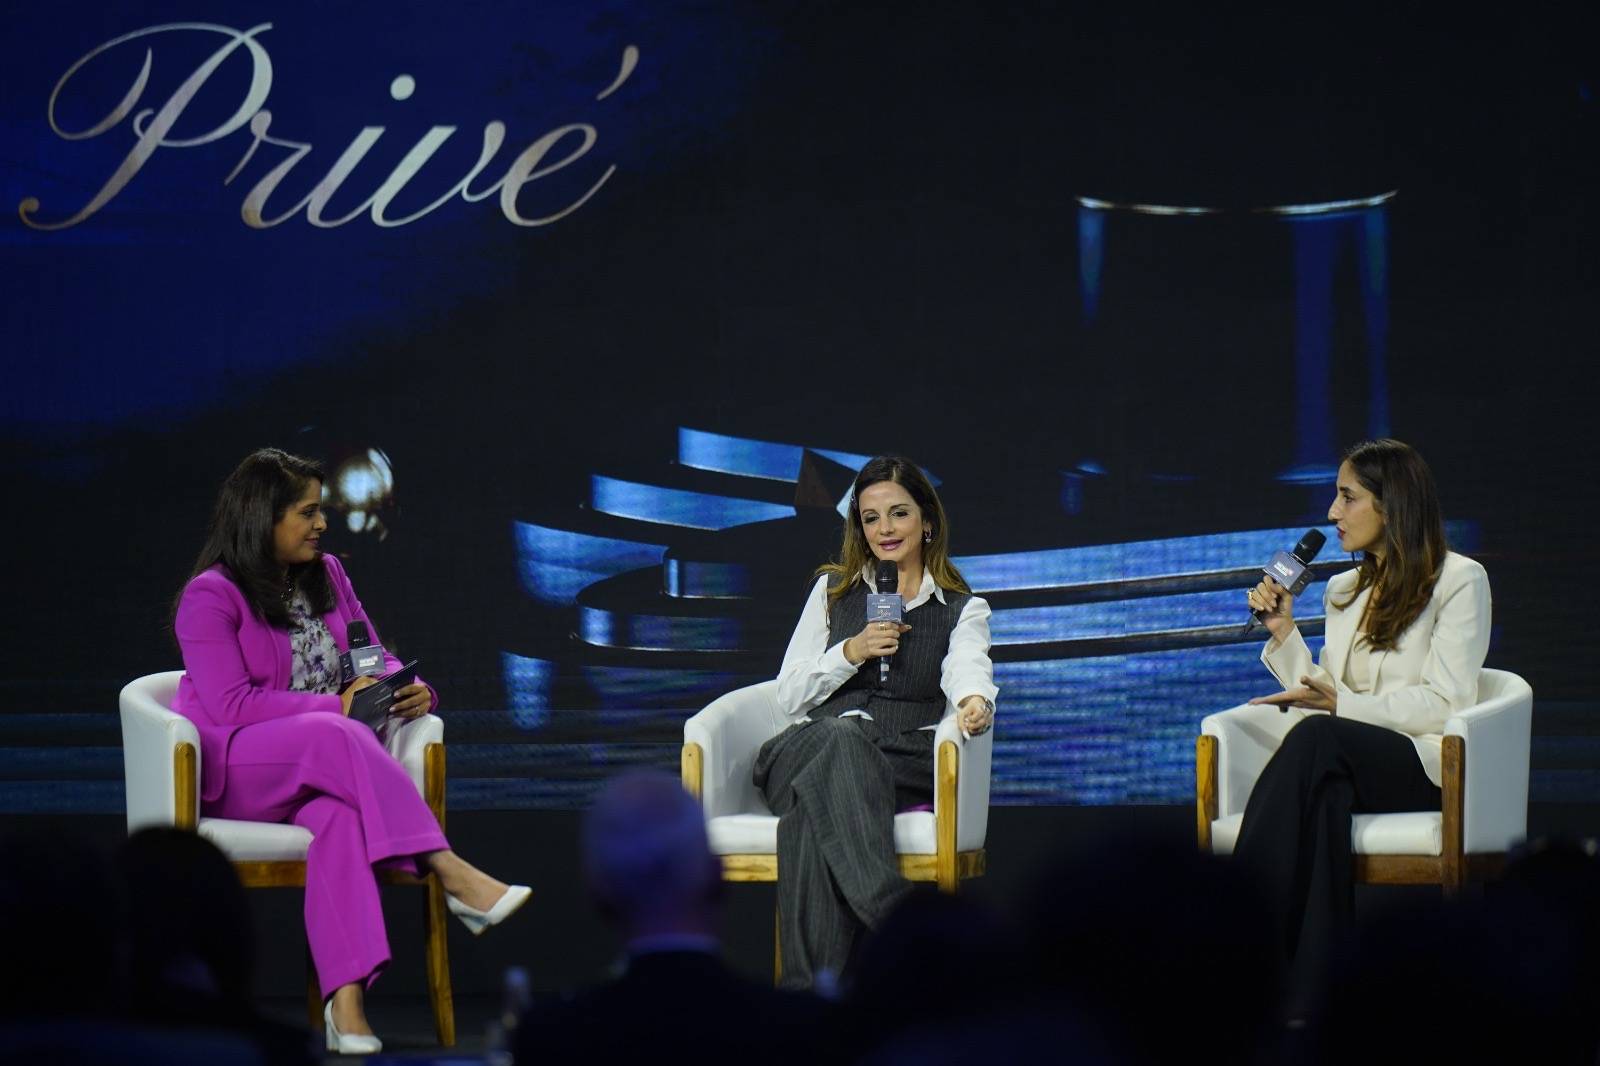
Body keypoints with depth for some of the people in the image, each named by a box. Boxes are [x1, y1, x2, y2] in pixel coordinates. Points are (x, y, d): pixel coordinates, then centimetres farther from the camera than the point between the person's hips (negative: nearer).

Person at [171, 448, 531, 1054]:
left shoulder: (326, 576, 12)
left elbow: (374, 658, 15)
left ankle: (345, 997, -50)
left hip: (319, 766, 4)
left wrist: (412, 690, -9)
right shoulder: (211, 596, -8)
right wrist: (334, 707, -23)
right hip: (229, 772, -4)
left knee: (339, 811, -35)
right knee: (336, 739, -36)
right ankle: (451, 876, -41)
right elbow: (231, 704, -17)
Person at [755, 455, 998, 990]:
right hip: (817, 743, 1)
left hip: (907, 759, -1)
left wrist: (975, 701, -34)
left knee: (816, 811, -38)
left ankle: (811, 993, -51)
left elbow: (966, 667, -8)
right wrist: (851, 652, 0)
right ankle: (902, 925, -58)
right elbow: (789, 694, 18)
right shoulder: (834, 590, 24)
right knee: (840, 737, -40)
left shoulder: (963, 610, 17)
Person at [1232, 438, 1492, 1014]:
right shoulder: (1342, 590, 24)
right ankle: (1307, 997, -51)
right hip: (1348, 765, 5)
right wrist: (1283, 633, 9)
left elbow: (1445, 702, -7)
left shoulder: (1460, 580, 4)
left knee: (1317, 738, -37)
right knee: (1325, 793, -37)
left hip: (1429, 766, -5)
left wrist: (1343, 705, -16)